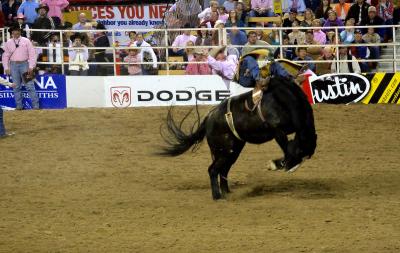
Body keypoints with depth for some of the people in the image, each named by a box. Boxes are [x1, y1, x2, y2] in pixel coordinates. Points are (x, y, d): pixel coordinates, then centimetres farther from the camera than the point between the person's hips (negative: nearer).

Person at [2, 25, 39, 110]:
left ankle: (36, 105, -4)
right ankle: (19, 106, 9)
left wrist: (31, 67, -7)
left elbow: (32, 54, 0)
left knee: (30, 86, -5)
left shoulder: (26, 41, 1)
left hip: (24, 64, -2)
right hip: (14, 65, 2)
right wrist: (6, 68, 3)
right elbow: (5, 56, 11)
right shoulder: (8, 43, 8)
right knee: (16, 87, 4)